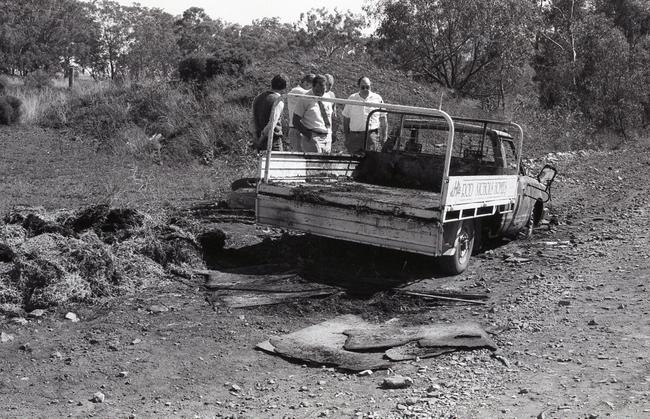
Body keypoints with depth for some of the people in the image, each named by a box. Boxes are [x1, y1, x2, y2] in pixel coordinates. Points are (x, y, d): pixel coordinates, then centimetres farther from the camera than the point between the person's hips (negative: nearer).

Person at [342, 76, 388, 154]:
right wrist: (346, 137, 8)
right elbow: (346, 118, 12)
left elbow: (383, 118, 10)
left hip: (372, 135, -1)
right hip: (354, 135, 1)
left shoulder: (377, 99, 6)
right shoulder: (351, 99, 9)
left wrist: (384, 136, 4)